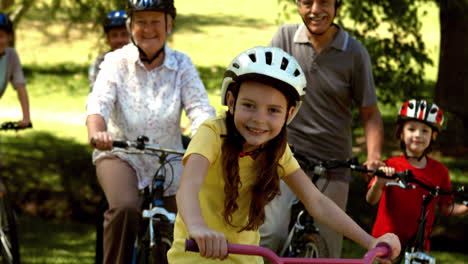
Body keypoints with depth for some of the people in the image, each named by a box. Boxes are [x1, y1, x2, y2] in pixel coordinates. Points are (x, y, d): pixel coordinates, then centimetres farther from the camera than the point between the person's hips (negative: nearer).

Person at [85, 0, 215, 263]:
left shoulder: (182, 64, -4)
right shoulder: (117, 61, -7)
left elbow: (199, 108, -17)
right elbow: (99, 101, -22)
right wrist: (96, 133, -46)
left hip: (168, 162, 2)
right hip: (121, 155, -2)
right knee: (125, 209, -33)